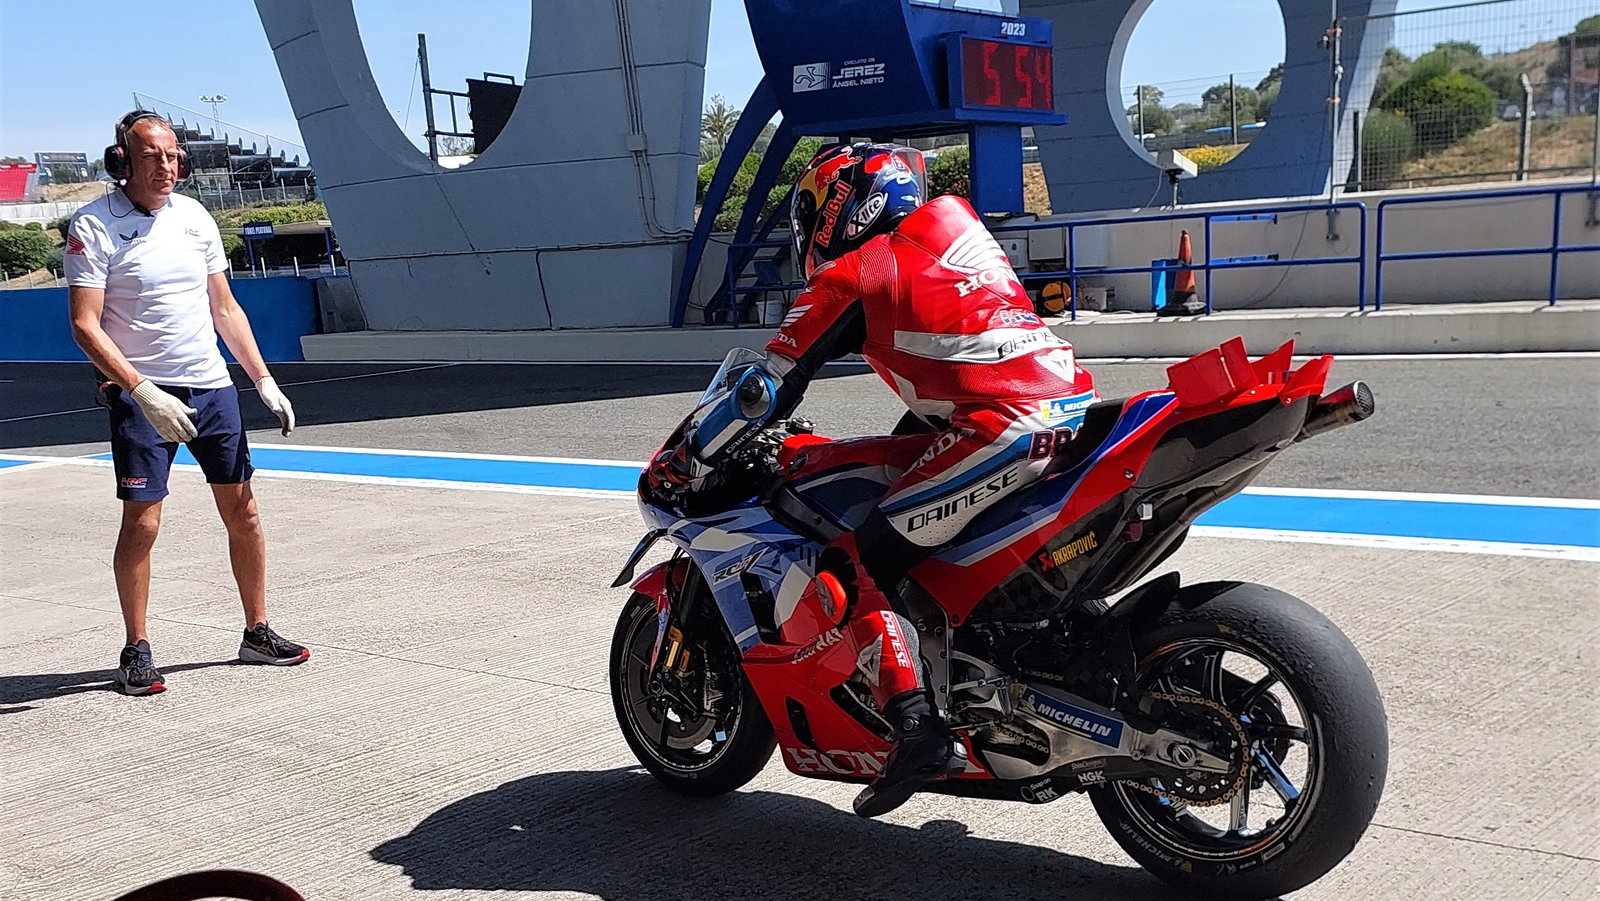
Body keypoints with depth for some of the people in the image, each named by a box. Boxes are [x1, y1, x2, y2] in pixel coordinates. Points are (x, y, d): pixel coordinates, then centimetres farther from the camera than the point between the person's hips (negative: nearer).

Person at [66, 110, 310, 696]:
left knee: (242, 511, 6)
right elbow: (85, 325, -13)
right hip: (141, 395, -5)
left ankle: (257, 632, 20)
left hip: (212, 387, 5)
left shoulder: (195, 218, 8)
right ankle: (136, 651, 10)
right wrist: (145, 393, -23)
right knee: (141, 522, -6)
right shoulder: (93, 227, -8)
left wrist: (264, 381, 9)